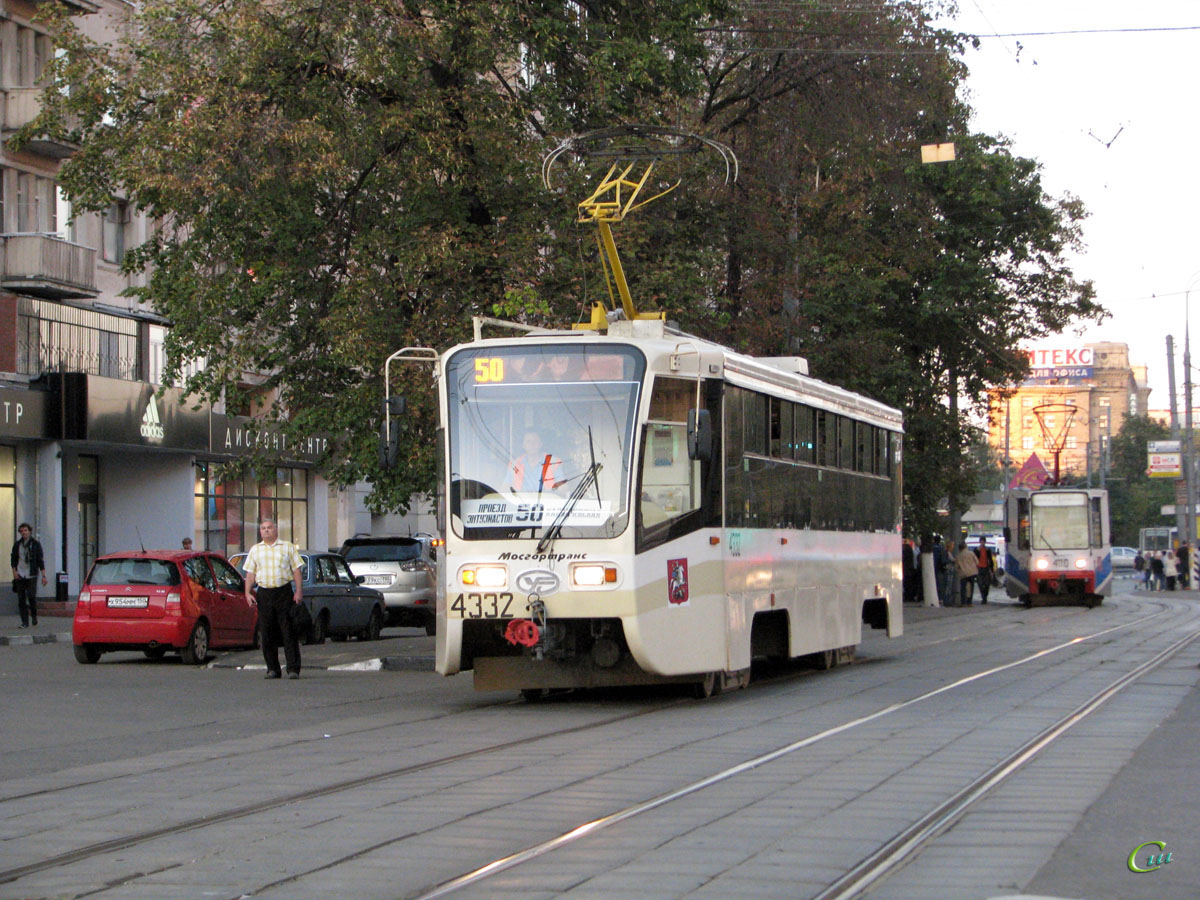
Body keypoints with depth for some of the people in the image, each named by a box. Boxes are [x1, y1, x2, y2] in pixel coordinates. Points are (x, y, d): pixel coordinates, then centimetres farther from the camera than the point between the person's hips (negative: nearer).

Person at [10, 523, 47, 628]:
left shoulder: (36, 545, 3)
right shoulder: (17, 545, 9)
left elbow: (41, 561, 2)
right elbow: (14, 559, 13)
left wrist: (43, 576, -3)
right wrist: (14, 571, -3)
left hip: (31, 575, -2)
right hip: (20, 575, 2)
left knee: (31, 596, -14)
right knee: (21, 599, -1)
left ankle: (34, 615, 12)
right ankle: (25, 622, 3)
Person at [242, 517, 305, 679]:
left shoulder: (287, 547, 8)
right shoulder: (255, 550, 15)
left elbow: (296, 570, 4)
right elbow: (250, 574, 13)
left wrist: (298, 591, -6)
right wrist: (248, 593, 0)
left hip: (284, 591, -3)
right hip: (264, 593, 3)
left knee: (289, 632, -6)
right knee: (267, 634, 3)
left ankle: (293, 669, -6)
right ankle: (272, 669, 10)